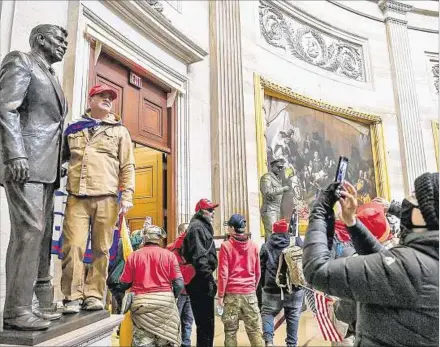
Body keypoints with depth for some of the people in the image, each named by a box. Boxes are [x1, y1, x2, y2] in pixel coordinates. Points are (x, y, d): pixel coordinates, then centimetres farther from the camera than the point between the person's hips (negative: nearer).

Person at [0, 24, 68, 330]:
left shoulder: (51, 77, 26)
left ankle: (42, 303, 12)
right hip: (25, 163, -8)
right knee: (29, 231, -13)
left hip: (46, 167, 8)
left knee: (42, 234, 6)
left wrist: (61, 164, 15)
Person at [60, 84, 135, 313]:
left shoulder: (120, 131, 14)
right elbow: (60, 157, 26)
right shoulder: (73, 128, 17)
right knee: (73, 247, -6)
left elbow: (127, 166, 8)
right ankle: (72, 296, 5)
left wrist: (126, 195, -2)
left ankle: (94, 295, 12)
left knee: (101, 249, 2)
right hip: (77, 197, 1)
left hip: (106, 198, 0)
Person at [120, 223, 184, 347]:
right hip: (165, 302, 0)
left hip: (141, 303, 1)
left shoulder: (133, 255, -1)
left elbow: (124, 284, 2)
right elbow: (179, 284, -5)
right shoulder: (169, 255, -3)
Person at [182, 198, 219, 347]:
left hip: (201, 280, 11)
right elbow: (199, 257, -22)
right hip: (201, 280, -11)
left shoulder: (203, 226, 19)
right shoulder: (197, 227, -13)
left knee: (204, 321, 19)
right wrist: (209, 278, -21)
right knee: (206, 322, -2)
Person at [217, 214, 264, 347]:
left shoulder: (226, 246, -8)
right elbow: (258, 272, 9)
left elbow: (223, 273, -8)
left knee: (231, 329, 9)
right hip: (250, 293, 2)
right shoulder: (253, 246, 2)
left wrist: (221, 295, -1)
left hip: (231, 293, -2)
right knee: (255, 329, 8)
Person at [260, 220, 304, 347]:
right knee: (293, 316, 15)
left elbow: (261, 269, 8)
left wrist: (263, 285, 18)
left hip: (273, 288, 0)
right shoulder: (297, 242, 2)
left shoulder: (266, 246, 5)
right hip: (295, 288, 1)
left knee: (267, 313, 13)